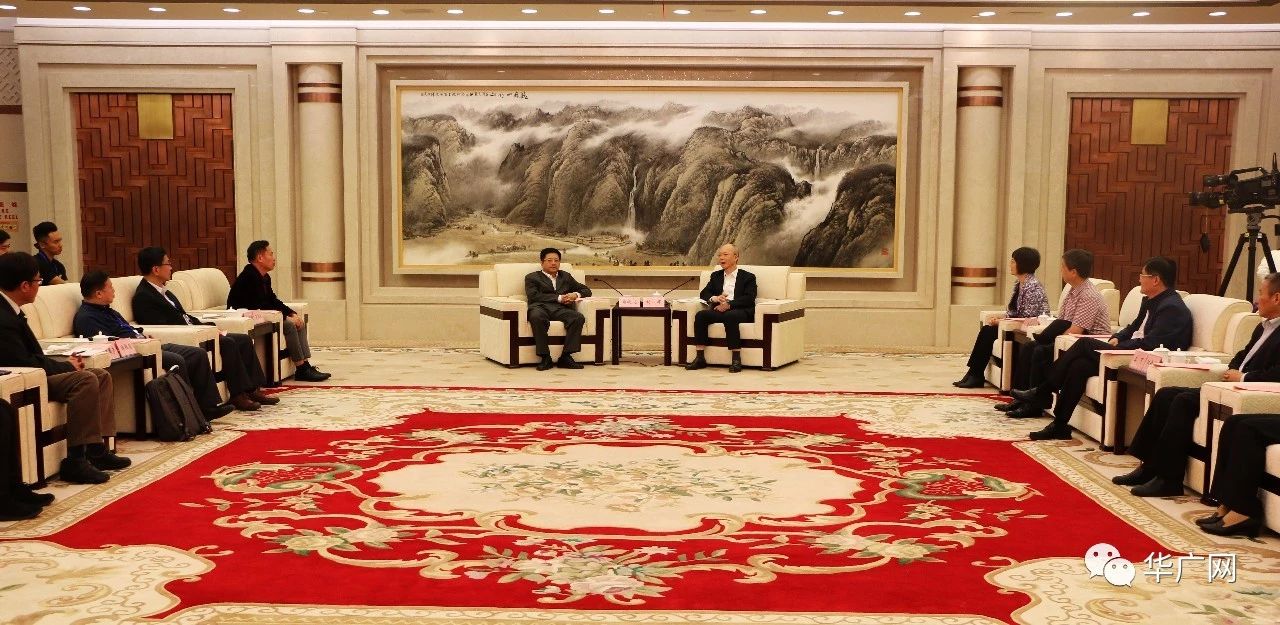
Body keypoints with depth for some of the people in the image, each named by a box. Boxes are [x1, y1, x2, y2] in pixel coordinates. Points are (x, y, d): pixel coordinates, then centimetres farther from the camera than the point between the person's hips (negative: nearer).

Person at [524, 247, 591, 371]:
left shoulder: (565, 276, 32)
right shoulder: (532, 277, 19)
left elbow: (586, 290, 29)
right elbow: (533, 296, 0)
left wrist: (575, 295, 4)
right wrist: (558, 298, -6)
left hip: (561, 309, 3)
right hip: (541, 307, -3)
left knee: (579, 318, -29)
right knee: (536, 317, -39)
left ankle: (566, 356, -28)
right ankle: (545, 357, -33)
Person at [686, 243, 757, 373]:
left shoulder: (748, 277, 9)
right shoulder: (716, 276, 25)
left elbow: (749, 299, -6)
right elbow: (703, 294, 16)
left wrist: (728, 304, -19)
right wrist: (714, 298, -8)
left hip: (740, 311, -5)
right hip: (719, 310, 5)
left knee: (729, 316, -39)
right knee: (700, 315, -24)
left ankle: (736, 358, -36)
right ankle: (700, 358, -25)